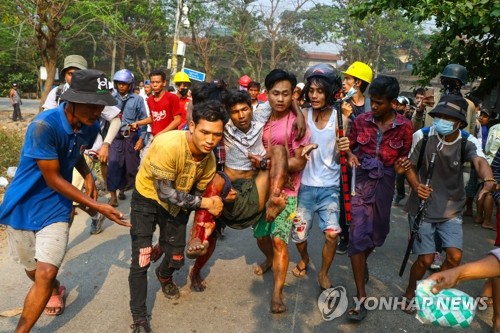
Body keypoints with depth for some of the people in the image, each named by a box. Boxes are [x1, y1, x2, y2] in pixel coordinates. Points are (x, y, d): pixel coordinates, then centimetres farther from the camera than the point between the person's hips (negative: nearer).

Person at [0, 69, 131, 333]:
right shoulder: (45, 125, -26)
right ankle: (55, 289, 50)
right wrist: (98, 207, -21)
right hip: (22, 205, -3)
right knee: (34, 272, 15)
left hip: (55, 208, 3)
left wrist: (87, 175, -3)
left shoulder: (91, 127, -7)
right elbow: (53, 179, -21)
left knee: (45, 274, -12)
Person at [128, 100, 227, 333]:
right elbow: (164, 192, -31)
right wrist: (204, 203, -29)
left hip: (177, 204, 5)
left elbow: (199, 193, -1)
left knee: (177, 259, 11)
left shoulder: (209, 159, -15)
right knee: (141, 261, -9)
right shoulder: (169, 145, -36)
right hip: (147, 199, -5)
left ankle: (164, 276, 49)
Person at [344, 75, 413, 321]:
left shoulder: (404, 126, -5)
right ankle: (361, 298, -3)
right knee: (358, 235, -10)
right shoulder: (361, 120, -6)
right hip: (361, 180, -2)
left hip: (385, 183, 2)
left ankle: (362, 264, 52)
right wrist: (350, 155, -13)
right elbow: (349, 146, 6)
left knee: (377, 233, 17)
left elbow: (405, 157, 6)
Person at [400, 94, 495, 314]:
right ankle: (410, 293, 26)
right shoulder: (422, 136, -14)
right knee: (426, 259, -2)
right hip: (422, 208, -2)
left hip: (451, 211, 2)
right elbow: (409, 166, -4)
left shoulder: (468, 142, -11)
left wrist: (488, 181, -55)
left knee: (455, 256, -5)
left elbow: (479, 161, -33)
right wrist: (416, 186, -25)